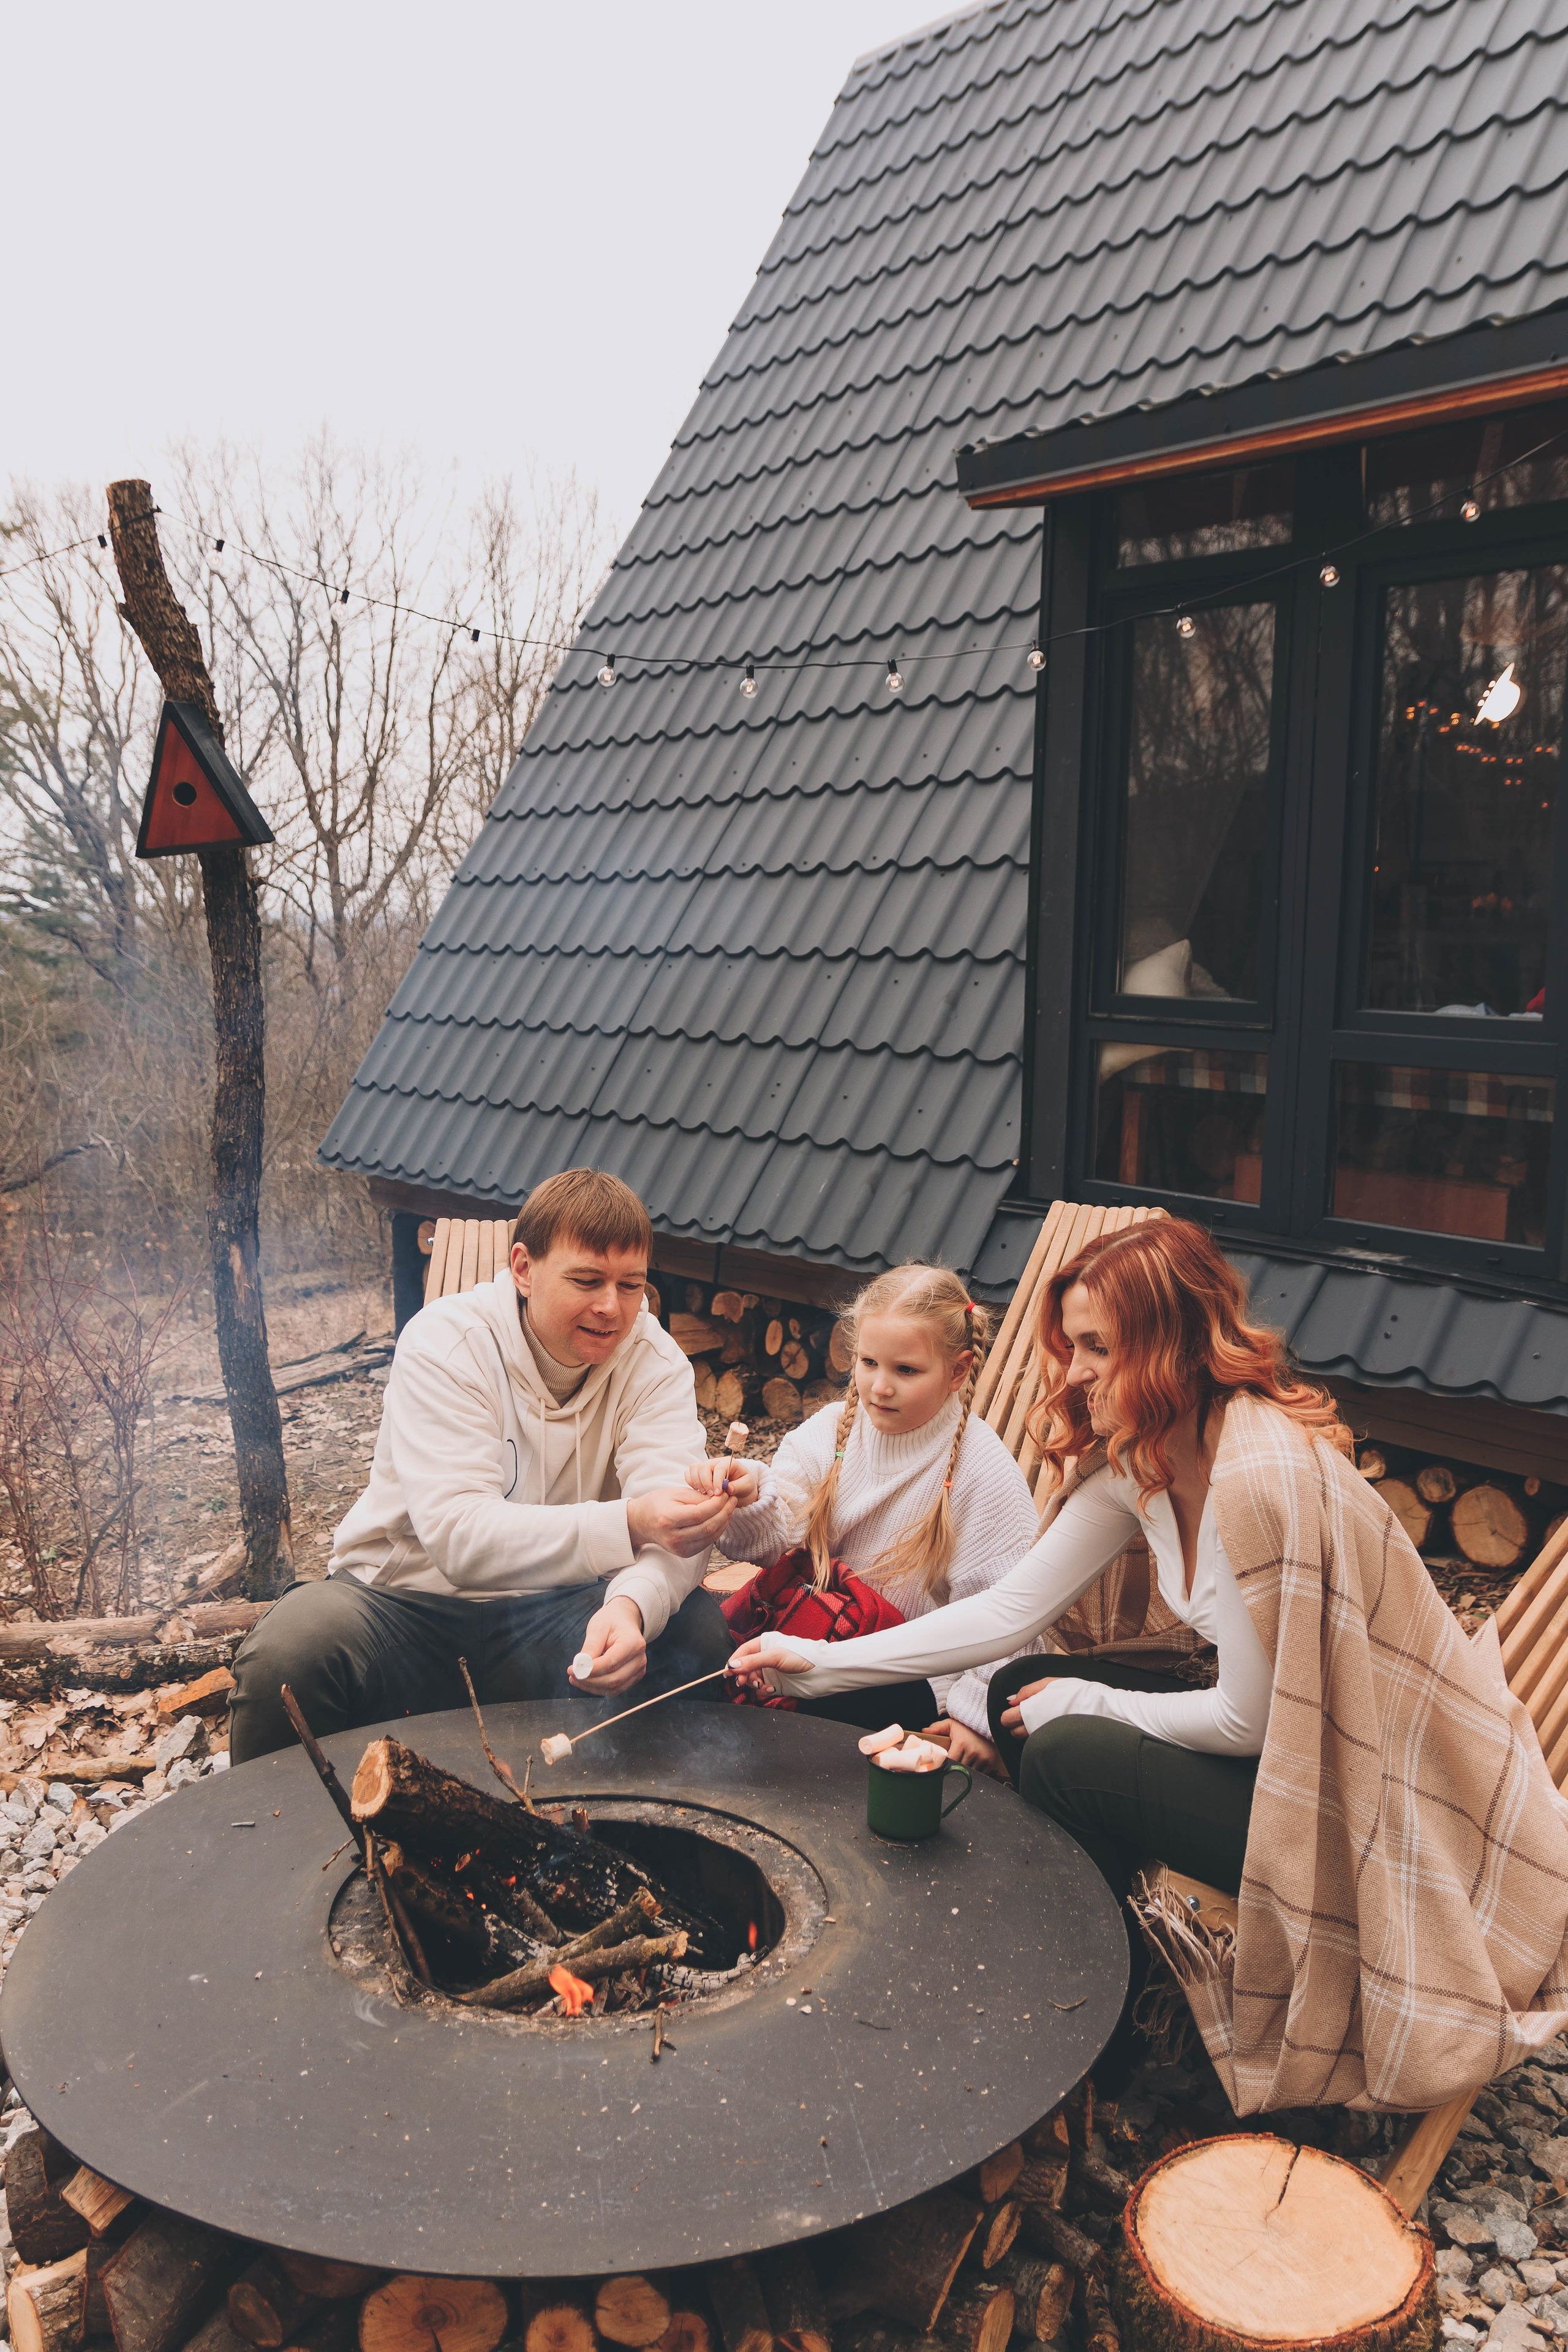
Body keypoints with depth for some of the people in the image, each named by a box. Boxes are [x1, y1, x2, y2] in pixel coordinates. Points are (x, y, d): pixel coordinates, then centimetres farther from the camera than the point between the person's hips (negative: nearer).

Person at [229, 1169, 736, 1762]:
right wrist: (626, 1526, -43)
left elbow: (675, 1532, -20)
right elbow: (459, 1535, -30)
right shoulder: (444, 1342, -17)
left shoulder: (654, 1360, -7)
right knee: (286, 1657, -31)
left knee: (698, 1629, -23)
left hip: (549, 1614, 2)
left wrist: (632, 1604, -43)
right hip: (407, 1598, -2)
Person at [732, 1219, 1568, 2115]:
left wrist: (1084, 1703, -8)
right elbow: (1010, 1610, 0)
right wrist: (821, 1663, -4)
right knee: (1023, 1696, 4)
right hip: (1290, 1740, 9)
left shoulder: (1260, 1476, -30)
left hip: (1393, 1816, -8)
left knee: (1067, 1755, -18)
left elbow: (1250, 1720, -23)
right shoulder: (1138, 1462, -3)